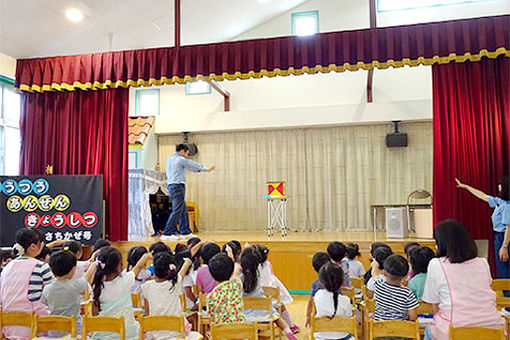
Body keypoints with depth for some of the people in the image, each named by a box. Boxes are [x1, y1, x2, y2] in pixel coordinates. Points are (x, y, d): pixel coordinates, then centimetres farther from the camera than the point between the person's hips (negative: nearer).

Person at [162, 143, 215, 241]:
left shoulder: (170, 159, 19)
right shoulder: (180, 159, -10)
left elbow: (187, 166, 28)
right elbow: (193, 164, 1)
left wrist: (197, 170, 33)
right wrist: (206, 169, 13)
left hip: (172, 186, 10)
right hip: (177, 186, -10)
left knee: (183, 210, 13)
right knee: (177, 211, -10)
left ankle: (185, 232, 19)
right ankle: (166, 234, -12)